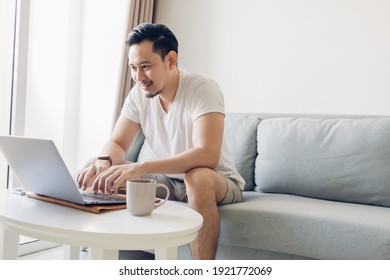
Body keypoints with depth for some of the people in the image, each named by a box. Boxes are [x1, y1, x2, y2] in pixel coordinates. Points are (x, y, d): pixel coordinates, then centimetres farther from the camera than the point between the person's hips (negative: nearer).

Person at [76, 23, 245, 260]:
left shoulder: (204, 89, -23)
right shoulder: (139, 94, -5)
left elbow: (207, 155, -36)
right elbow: (117, 144, -2)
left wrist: (140, 167, -45)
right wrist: (104, 161, -27)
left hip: (217, 182, -5)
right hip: (169, 180, 6)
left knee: (198, 177, -38)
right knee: (112, 175, -11)